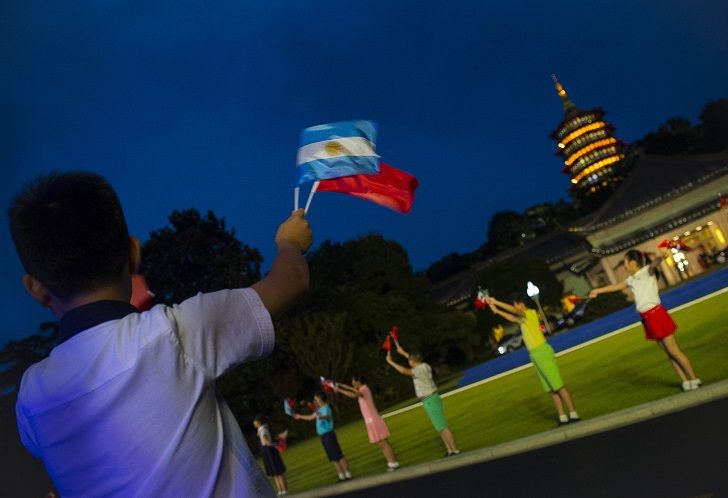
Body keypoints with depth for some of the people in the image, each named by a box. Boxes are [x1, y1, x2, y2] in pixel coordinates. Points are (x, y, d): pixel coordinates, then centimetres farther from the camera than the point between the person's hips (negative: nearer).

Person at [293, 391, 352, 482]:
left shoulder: (326, 408, -14)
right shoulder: (319, 409, 15)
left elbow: (328, 417, -36)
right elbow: (311, 417, 32)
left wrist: (321, 417, -57)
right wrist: (300, 416, 38)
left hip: (328, 434, -9)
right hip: (323, 435, 9)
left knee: (338, 455, -7)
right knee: (333, 457, 10)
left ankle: (347, 474, -5)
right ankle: (341, 475, 15)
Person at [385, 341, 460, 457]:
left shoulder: (420, 370, -18)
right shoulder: (424, 366, 8)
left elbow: (403, 370, -27)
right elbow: (415, 360, 28)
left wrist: (390, 362, -17)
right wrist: (402, 352, 34)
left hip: (430, 400, -9)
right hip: (432, 398, 9)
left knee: (443, 426, -7)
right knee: (440, 426, 13)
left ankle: (455, 450, -4)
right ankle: (450, 450, 17)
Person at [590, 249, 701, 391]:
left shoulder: (647, 271, -9)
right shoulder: (632, 279, 15)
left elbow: (654, 263, -32)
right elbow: (617, 286, 31)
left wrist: (660, 257, -55)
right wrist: (598, 291, 42)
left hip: (656, 314, -8)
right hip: (647, 318, 8)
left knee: (674, 350, -2)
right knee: (669, 353, 11)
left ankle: (694, 380, 8)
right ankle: (685, 382, 17)